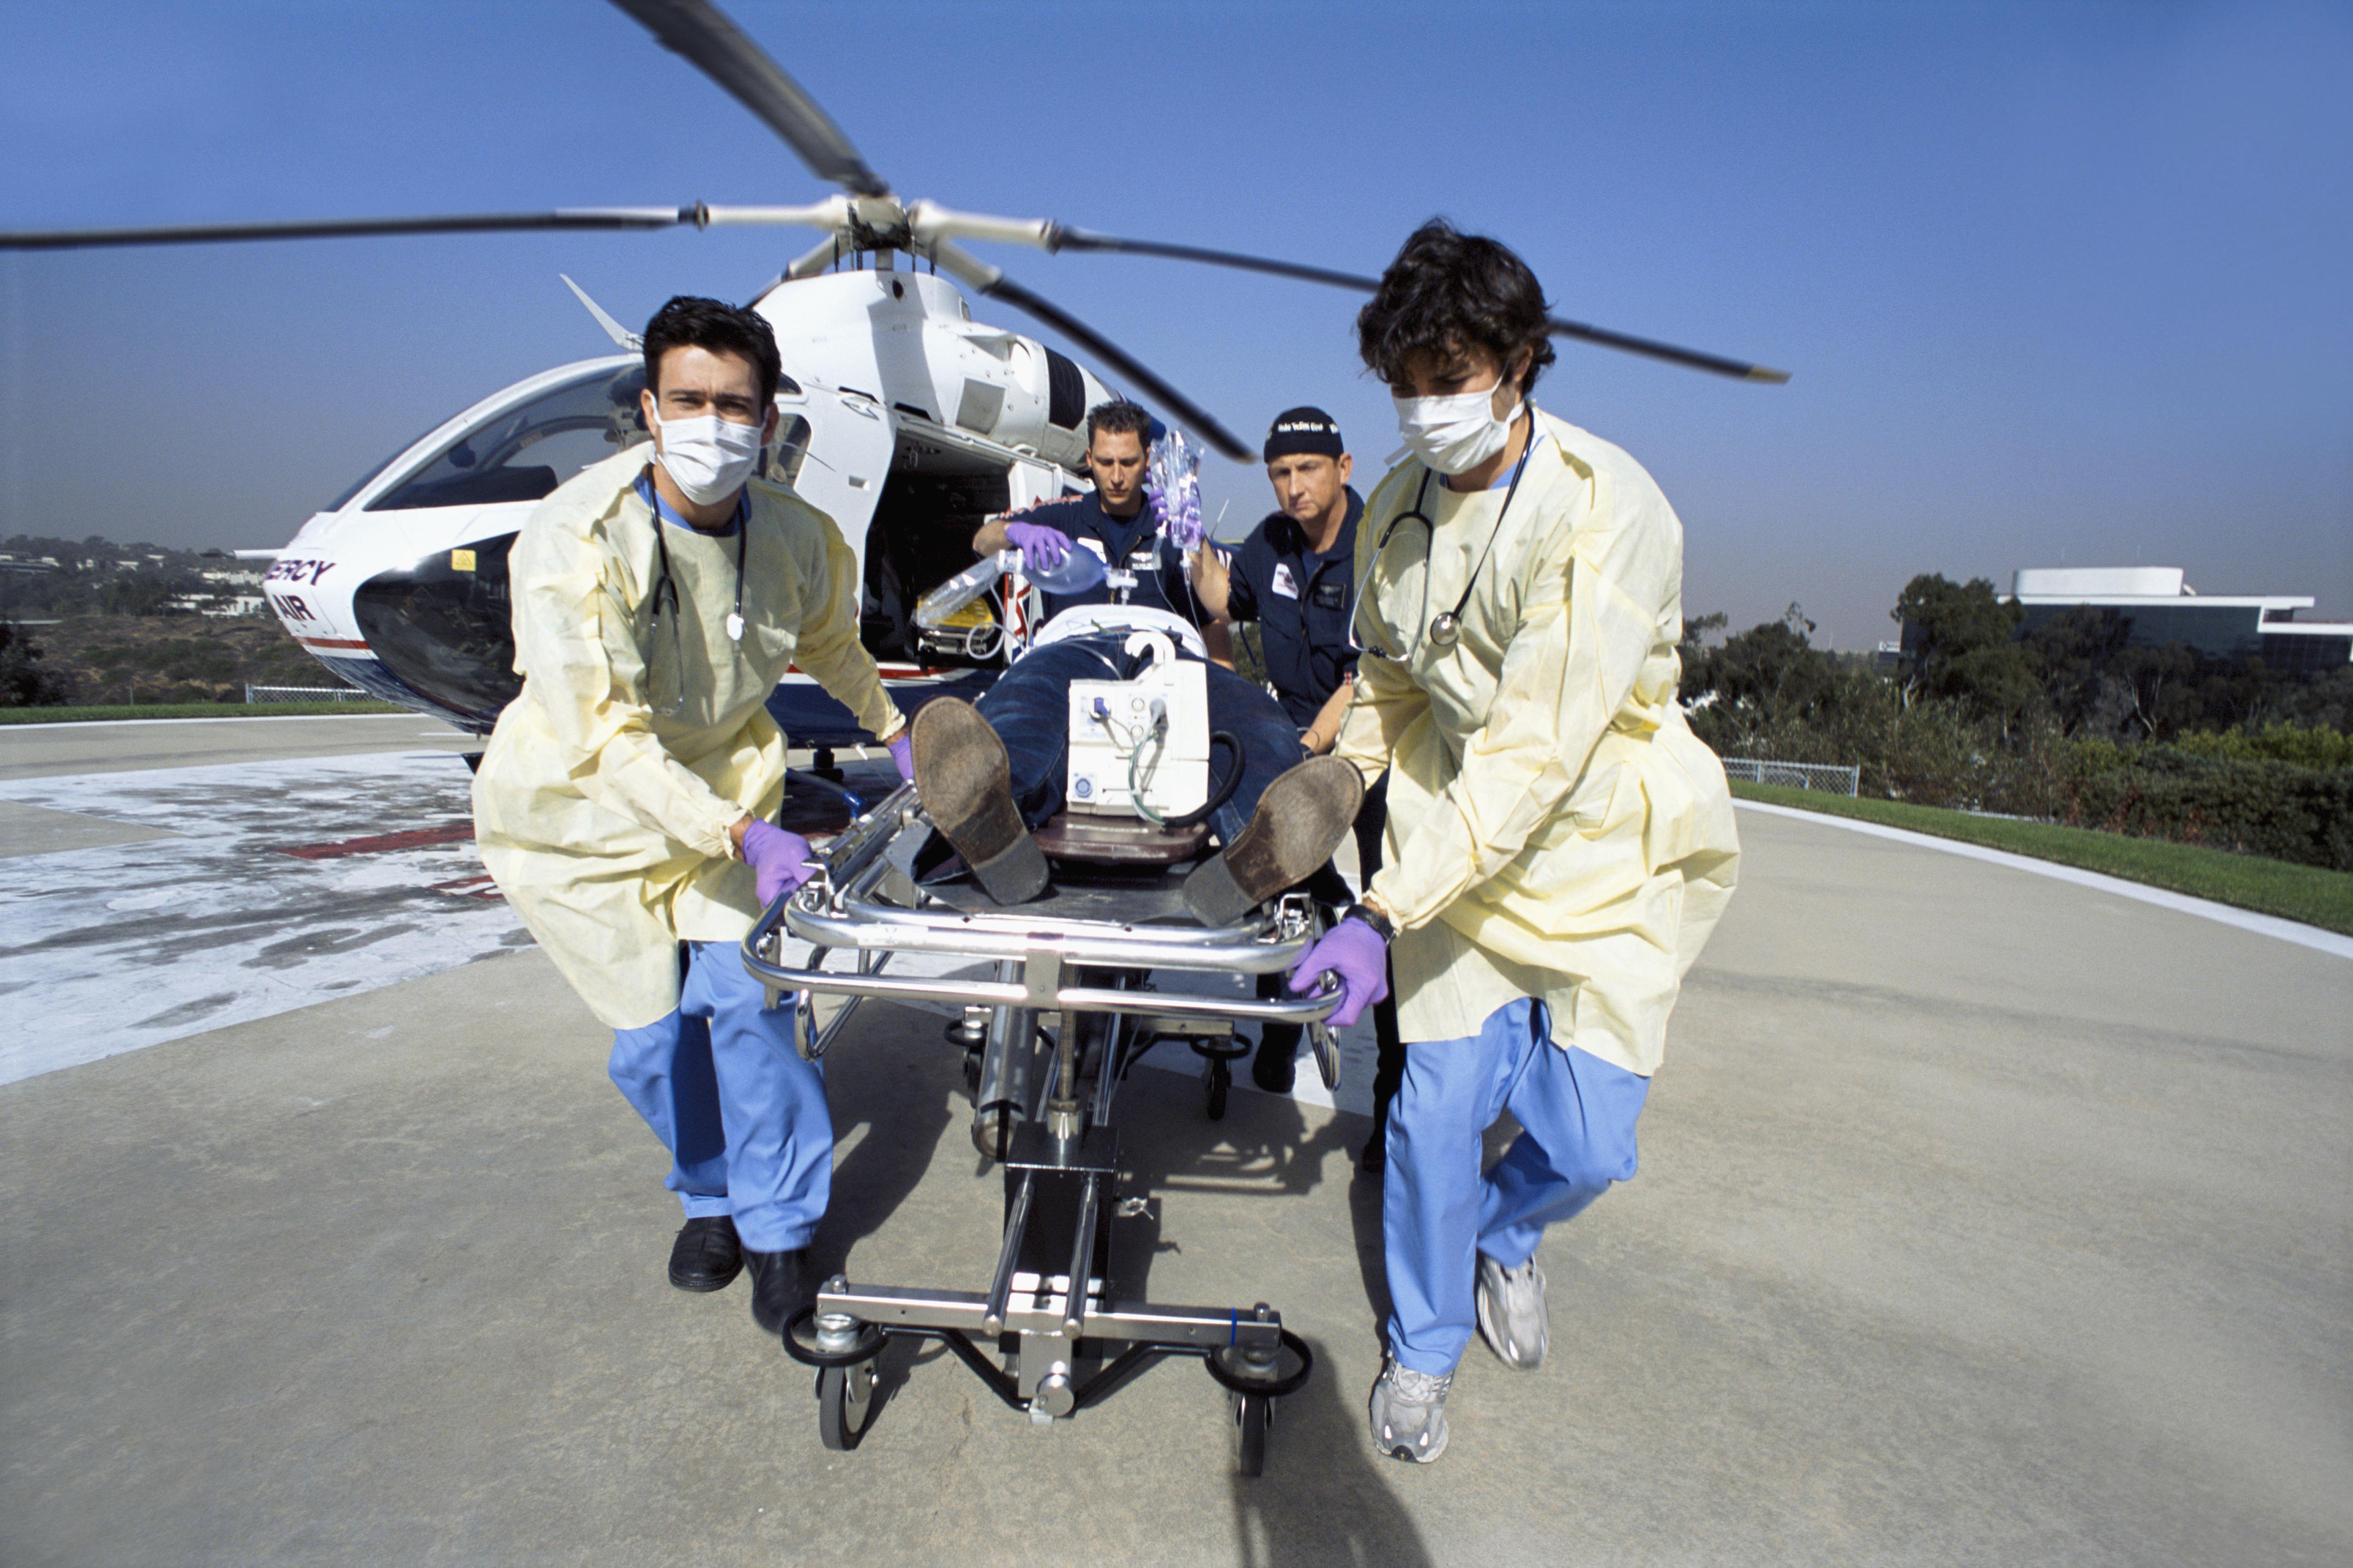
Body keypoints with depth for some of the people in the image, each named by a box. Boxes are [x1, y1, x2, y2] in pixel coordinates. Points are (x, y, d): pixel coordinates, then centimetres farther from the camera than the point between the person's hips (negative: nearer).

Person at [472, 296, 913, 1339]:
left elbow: (829, 642, 11)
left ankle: (779, 1223, 11)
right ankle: (713, 1194, 29)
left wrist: (894, 732, 19)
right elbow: (601, 739, -29)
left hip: (723, 792, 2)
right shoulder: (574, 540, -25)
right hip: (583, 821, -2)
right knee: (651, 1033, -1)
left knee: (743, 997, -11)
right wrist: (743, 835, -37)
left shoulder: (793, 537, -12)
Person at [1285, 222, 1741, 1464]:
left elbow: (1540, 748, -30)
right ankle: (1424, 1346, 25)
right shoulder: (1396, 508, -3)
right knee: (1438, 1105, -2)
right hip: (1455, 844, 3)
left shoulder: (1609, 508, -23)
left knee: (1586, 1142, 0)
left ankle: (1505, 1235, 38)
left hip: (1603, 853, -3)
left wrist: (1385, 909, -34)